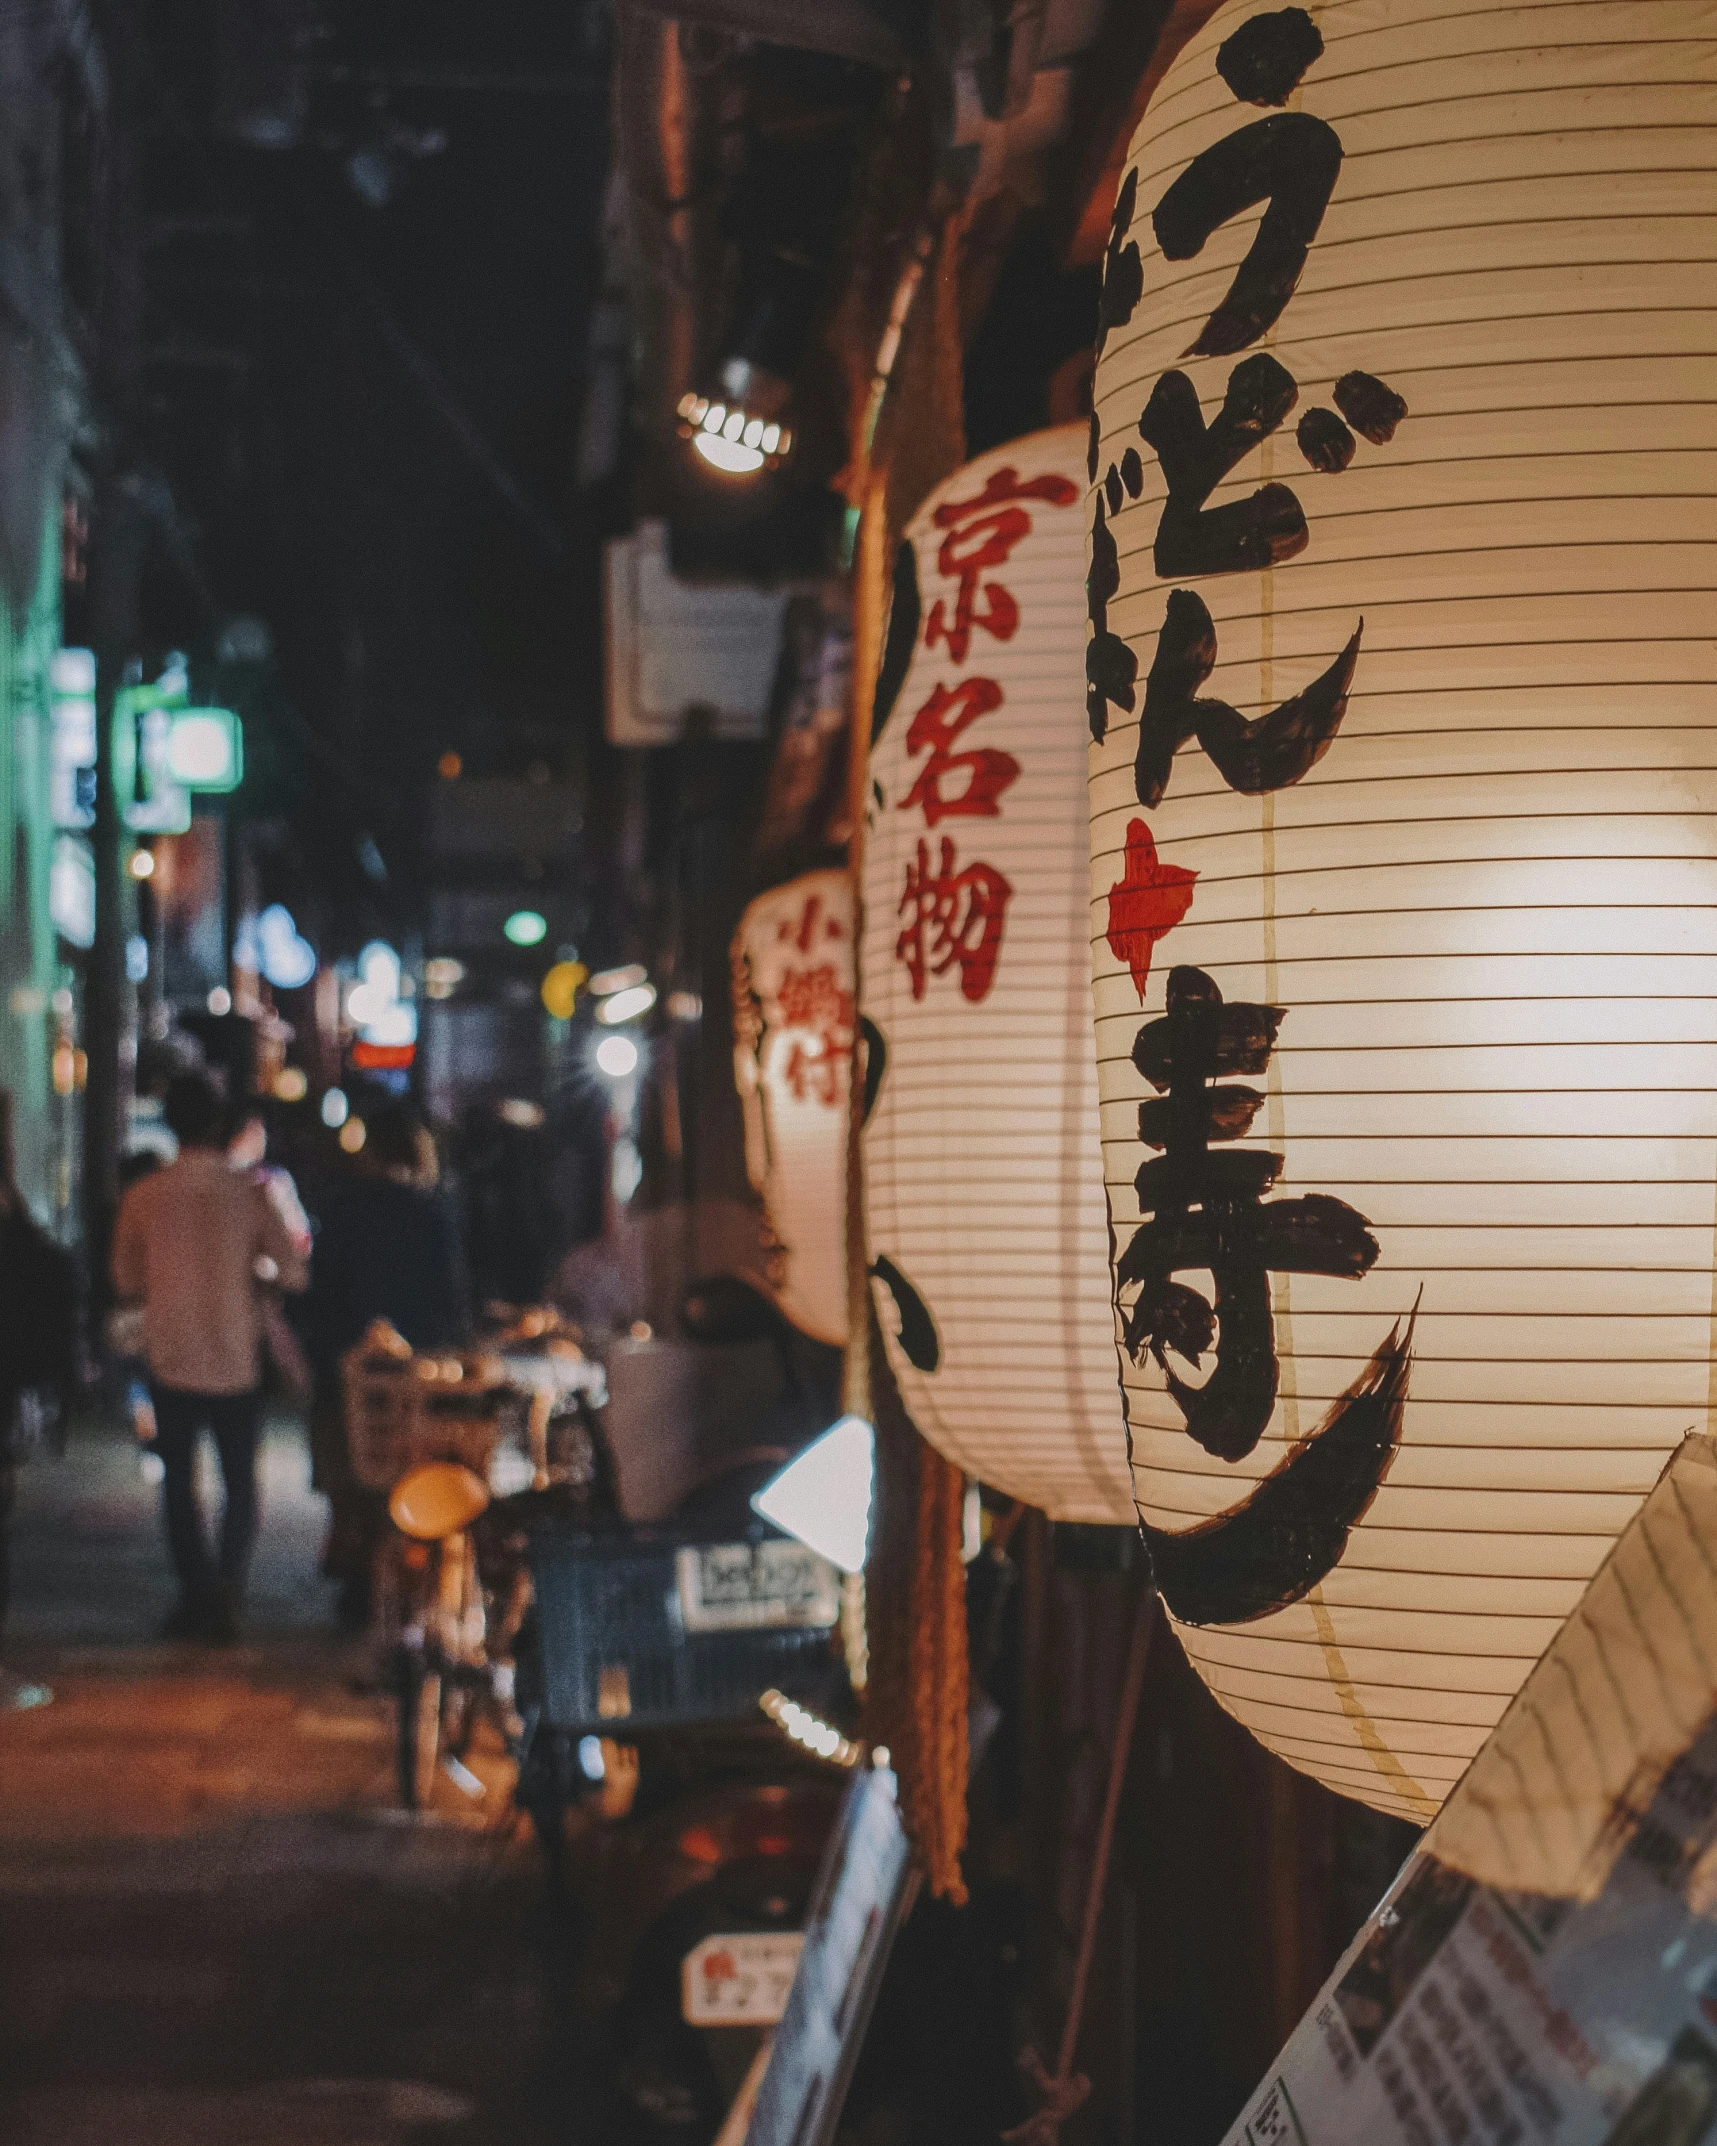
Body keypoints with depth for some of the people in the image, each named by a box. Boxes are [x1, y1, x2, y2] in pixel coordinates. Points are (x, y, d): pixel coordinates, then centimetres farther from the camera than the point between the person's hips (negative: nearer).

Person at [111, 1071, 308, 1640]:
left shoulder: (143, 1198, -7)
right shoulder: (250, 1192, -10)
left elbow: (126, 1284, 3)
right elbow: (292, 1272, -7)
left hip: (170, 1358, 0)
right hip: (237, 1358, 0)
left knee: (178, 1479, 13)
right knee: (239, 1477, 14)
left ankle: (197, 1592, 3)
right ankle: (229, 1589, 2)